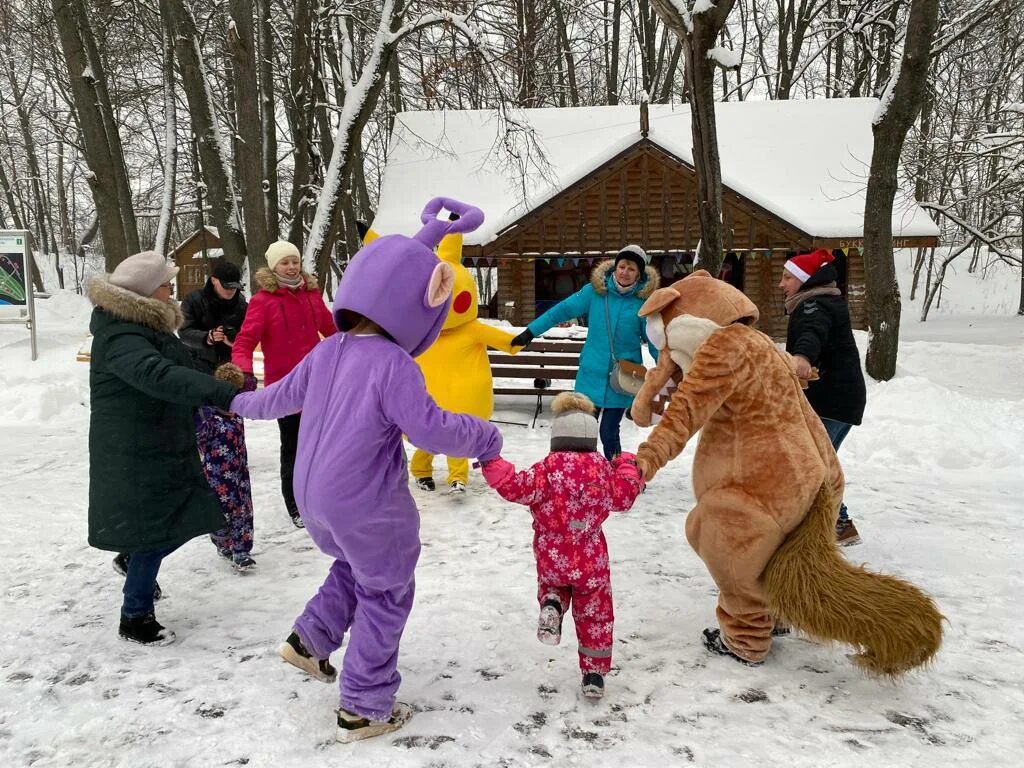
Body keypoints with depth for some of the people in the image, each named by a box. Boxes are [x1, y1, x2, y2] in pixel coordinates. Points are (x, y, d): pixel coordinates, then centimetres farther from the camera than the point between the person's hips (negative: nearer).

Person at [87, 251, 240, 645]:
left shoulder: (149, 326, 11)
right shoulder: (120, 338, -24)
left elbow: (173, 365, 28)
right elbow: (159, 376, -41)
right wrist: (224, 394, -50)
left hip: (166, 447, 10)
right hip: (135, 458, -10)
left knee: (186, 518, 15)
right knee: (154, 532, -2)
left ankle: (133, 560, 41)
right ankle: (135, 617, 16)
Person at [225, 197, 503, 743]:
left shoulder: (326, 352, 2)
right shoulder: (393, 365, -23)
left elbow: (283, 395, 17)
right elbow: (431, 430, -29)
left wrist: (242, 402, 38)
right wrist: (483, 437, -12)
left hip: (313, 494, 8)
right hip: (366, 506, -8)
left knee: (355, 566, 33)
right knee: (385, 596, 11)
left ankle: (309, 639, 29)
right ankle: (364, 709, 20)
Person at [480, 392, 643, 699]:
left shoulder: (547, 469, -11)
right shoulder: (602, 468, -6)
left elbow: (515, 487, -17)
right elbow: (623, 498, -2)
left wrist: (492, 462, -9)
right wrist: (628, 468, 13)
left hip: (552, 559, -1)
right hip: (591, 561, 1)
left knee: (551, 586, 31)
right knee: (595, 614, 16)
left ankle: (552, 605, -5)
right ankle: (594, 674, 18)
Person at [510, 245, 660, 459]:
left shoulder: (644, 300, -5)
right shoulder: (595, 290, -3)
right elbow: (563, 310, 0)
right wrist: (530, 333, 0)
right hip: (591, 375, 2)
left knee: (609, 433, 1)